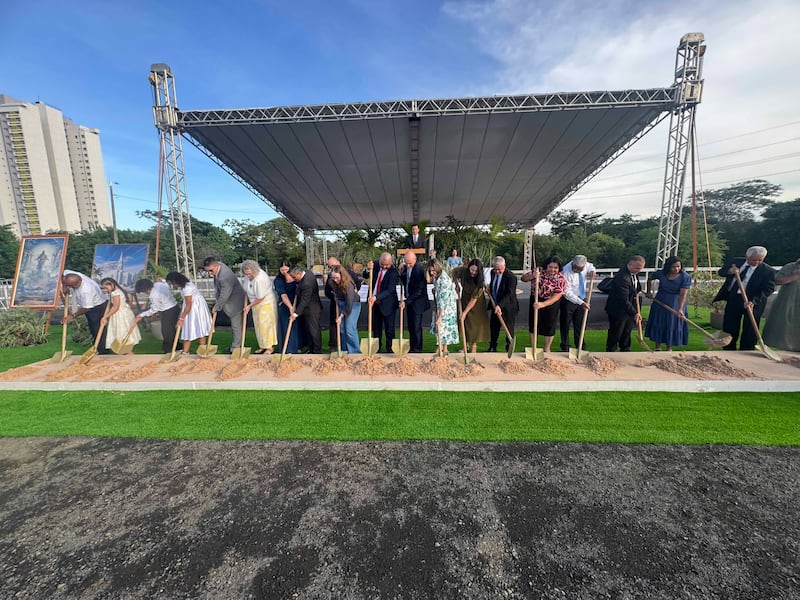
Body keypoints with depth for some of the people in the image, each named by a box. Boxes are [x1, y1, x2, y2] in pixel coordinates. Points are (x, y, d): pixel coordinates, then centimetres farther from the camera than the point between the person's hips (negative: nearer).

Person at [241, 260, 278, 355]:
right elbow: (246, 291, 10)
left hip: (266, 303, -8)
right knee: (258, 326, 13)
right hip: (256, 305, 8)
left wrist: (250, 306, -12)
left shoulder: (260, 279, -29)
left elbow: (260, 298, -22)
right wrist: (246, 304, 7)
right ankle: (262, 346, 26)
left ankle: (269, 348, 9)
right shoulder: (249, 276, -5)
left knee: (265, 325, -2)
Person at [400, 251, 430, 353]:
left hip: (417, 302, -8)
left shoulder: (419, 270, -20)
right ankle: (411, 348, 24)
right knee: (410, 326, 13)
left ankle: (417, 349, 11)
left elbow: (418, 291, -21)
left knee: (416, 327, -3)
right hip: (409, 301, 8)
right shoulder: (406, 268, 5)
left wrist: (406, 301, -20)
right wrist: (402, 273, -2)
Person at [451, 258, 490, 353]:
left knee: (475, 324, 1)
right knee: (465, 323, 9)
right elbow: (453, 272, 2)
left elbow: (474, 299, -27)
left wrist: (465, 312, -26)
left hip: (477, 305, -3)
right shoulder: (463, 271, -20)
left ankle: (474, 346, 14)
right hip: (465, 300, 4)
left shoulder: (480, 282, -28)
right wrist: (456, 283, -8)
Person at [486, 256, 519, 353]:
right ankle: (492, 348, 33)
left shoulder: (511, 276, -22)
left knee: (509, 329, 6)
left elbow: (509, 294, -30)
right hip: (495, 306, 7)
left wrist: (500, 305, -41)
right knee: (493, 327, 16)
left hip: (508, 307, -7)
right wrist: (489, 289, 1)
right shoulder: (493, 272, 0)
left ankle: (509, 350, 23)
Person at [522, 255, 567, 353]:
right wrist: (532, 276, -32)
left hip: (551, 304, -2)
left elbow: (556, 296, -24)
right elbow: (523, 278, -10)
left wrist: (543, 304, -37)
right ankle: (533, 348, 27)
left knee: (549, 326, 10)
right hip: (535, 301, 2)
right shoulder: (539, 272, -9)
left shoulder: (561, 279, -16)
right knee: (533, 324, 10)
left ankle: (547, 349, 30)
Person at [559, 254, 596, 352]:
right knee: (565, 325, 4)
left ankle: (581, 348, 24)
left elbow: (591, 267, 18)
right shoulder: (566, 272, -25)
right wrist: (581, 303, -27)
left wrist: (592, 271, -6)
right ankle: (565, 349, 18)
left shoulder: (586, 265, -9)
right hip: (569, 300, -5)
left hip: (582, 299, 5)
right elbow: (567, 292, -25)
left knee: (580, 325, 12)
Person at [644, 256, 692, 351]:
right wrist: (649, 292, 12)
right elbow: (649, 279, 9)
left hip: (676, 304, -2)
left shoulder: (685, 277, -17)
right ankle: (657, 346, 22)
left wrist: (680, 309, -33)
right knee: (658, 323, 9)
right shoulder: (661, 273, -12)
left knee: (673, 325, 6)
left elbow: (683, 294, -24)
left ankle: (669, 348, 20)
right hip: (660, 301, 2)